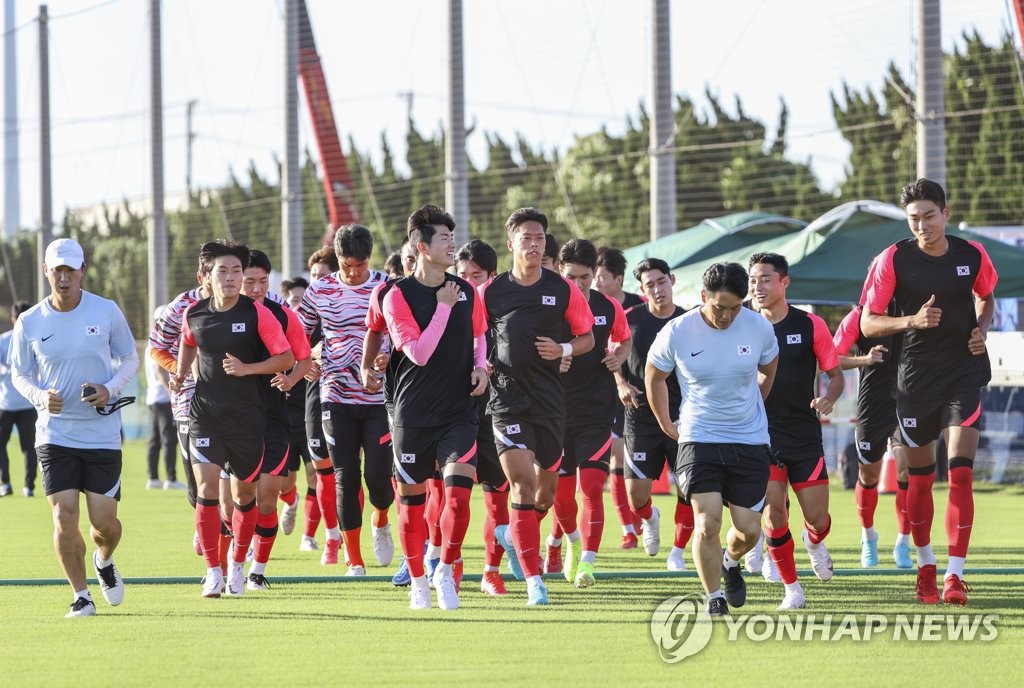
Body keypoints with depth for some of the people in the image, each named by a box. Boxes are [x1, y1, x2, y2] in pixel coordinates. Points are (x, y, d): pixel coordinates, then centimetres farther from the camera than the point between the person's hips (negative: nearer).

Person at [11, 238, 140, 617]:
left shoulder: (107, 312, -3)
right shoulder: (29, 323, -1)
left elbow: (130, 359, 8)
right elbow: (19, 374, 10)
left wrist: (110, 389, -12)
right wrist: (41, 397, -12)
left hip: (102, 433, 0)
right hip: (54, 433, 0)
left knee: (104, 521, 0)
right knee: (64, 516, -10)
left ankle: (104, 561, 36)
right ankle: (81, 596, 6)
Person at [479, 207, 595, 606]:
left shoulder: (564, 290, 3)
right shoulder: (490, 292, 2)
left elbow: (587, 338, 11)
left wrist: (564, 349, -8)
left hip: (549, 399, 2)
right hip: (507, 397, -2)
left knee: (547, 485, 10)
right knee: (522, 482, -15)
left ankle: (523, 535, 45)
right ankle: (533, 580, -14)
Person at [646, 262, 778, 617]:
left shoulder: (759, 328, -6)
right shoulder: (677, 332, -10)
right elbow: (654, 377, 8)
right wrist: (667, 425, 10)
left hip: (750, 441, 2)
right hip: (699, 439, -2)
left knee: (748, 529, 2)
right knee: (707, 523, -15)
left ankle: (730, 562, 38)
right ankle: (714, 596, 3)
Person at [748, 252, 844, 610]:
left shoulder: (810, 325, -3)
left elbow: (835, 374, 5)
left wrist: (828, 399, -16)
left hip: (804, 433, 0)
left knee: (817, 516, -1)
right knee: (773, 510, -12)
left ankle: (815, 542, 37)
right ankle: (791, 588, 4)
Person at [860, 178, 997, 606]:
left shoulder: (972, 256, -1)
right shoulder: (893, 260, -7)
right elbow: (868, 323, -6)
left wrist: (981, 327, 0)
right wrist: (912, 320, -22)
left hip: (964, 374, 0)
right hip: (916, 376, 0)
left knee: (960, 474, -11)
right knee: (920, 477, 9)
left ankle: (955, 575, -11)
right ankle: (925, 563, 29)